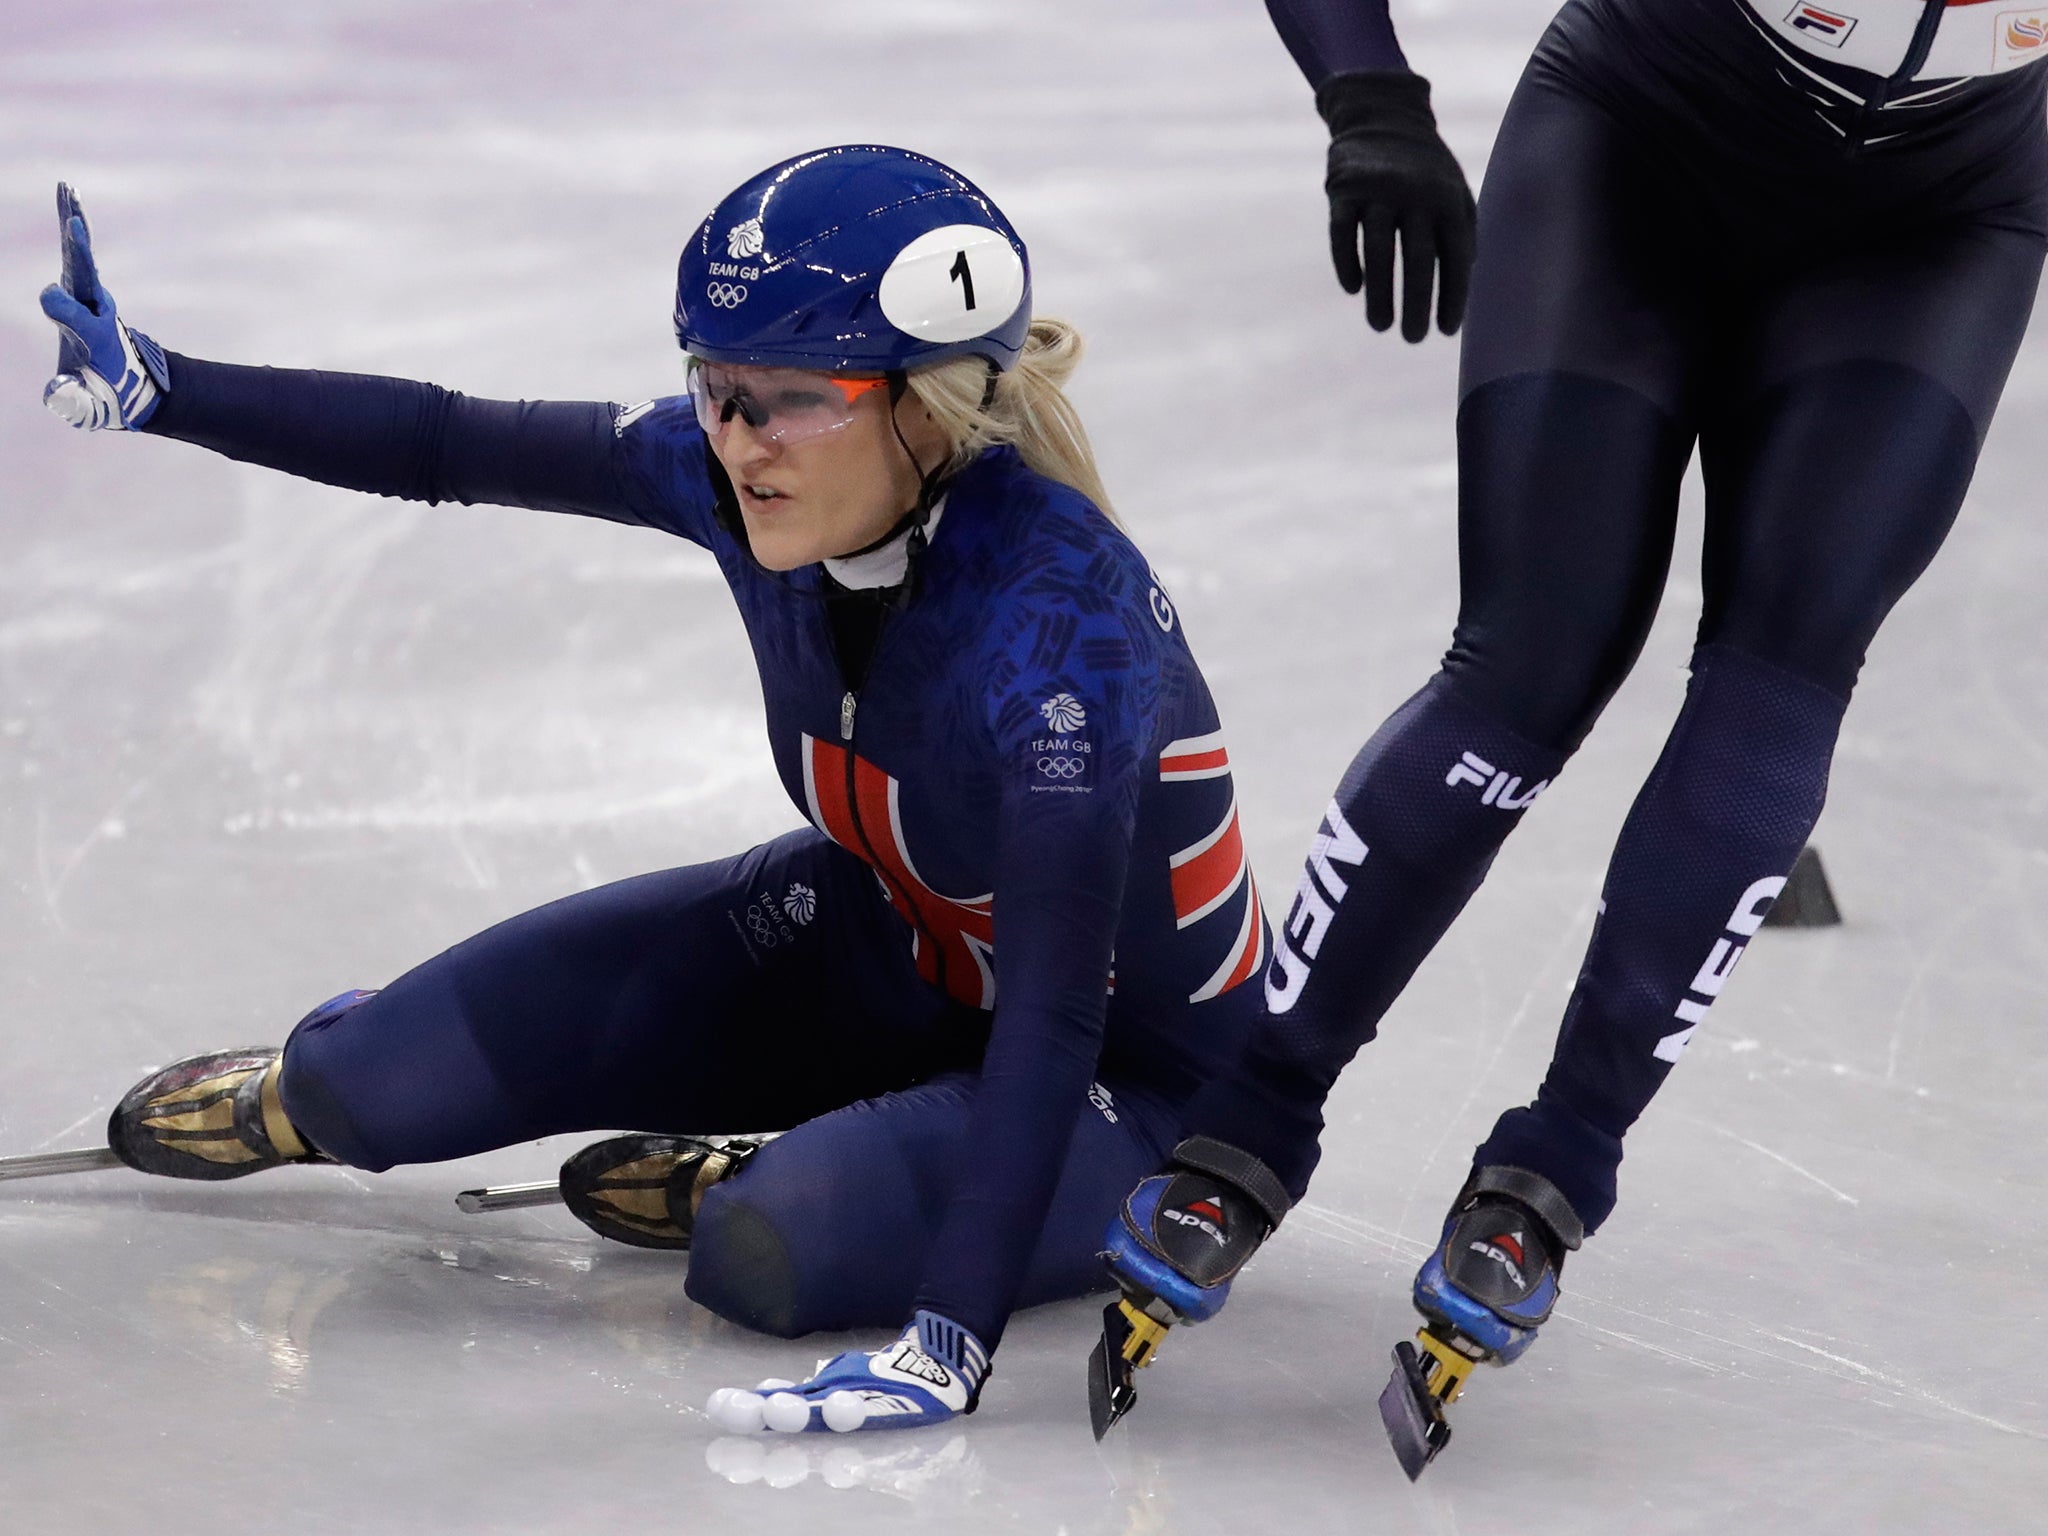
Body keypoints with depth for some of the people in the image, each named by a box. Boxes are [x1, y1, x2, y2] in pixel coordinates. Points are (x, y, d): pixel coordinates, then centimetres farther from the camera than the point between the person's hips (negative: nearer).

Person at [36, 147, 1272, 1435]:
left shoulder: (1058, 612, -37)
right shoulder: (747, 481, -18)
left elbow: (1053, 1013, -42)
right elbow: (444, 446, -5)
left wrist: (952, 1341, -49)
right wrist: (159, 389, -8)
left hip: (1125, 1074, -6)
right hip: (884, 948, 6)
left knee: (770, 1253, -34)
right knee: (376, 1083, -4)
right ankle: (317, 1095, 32)